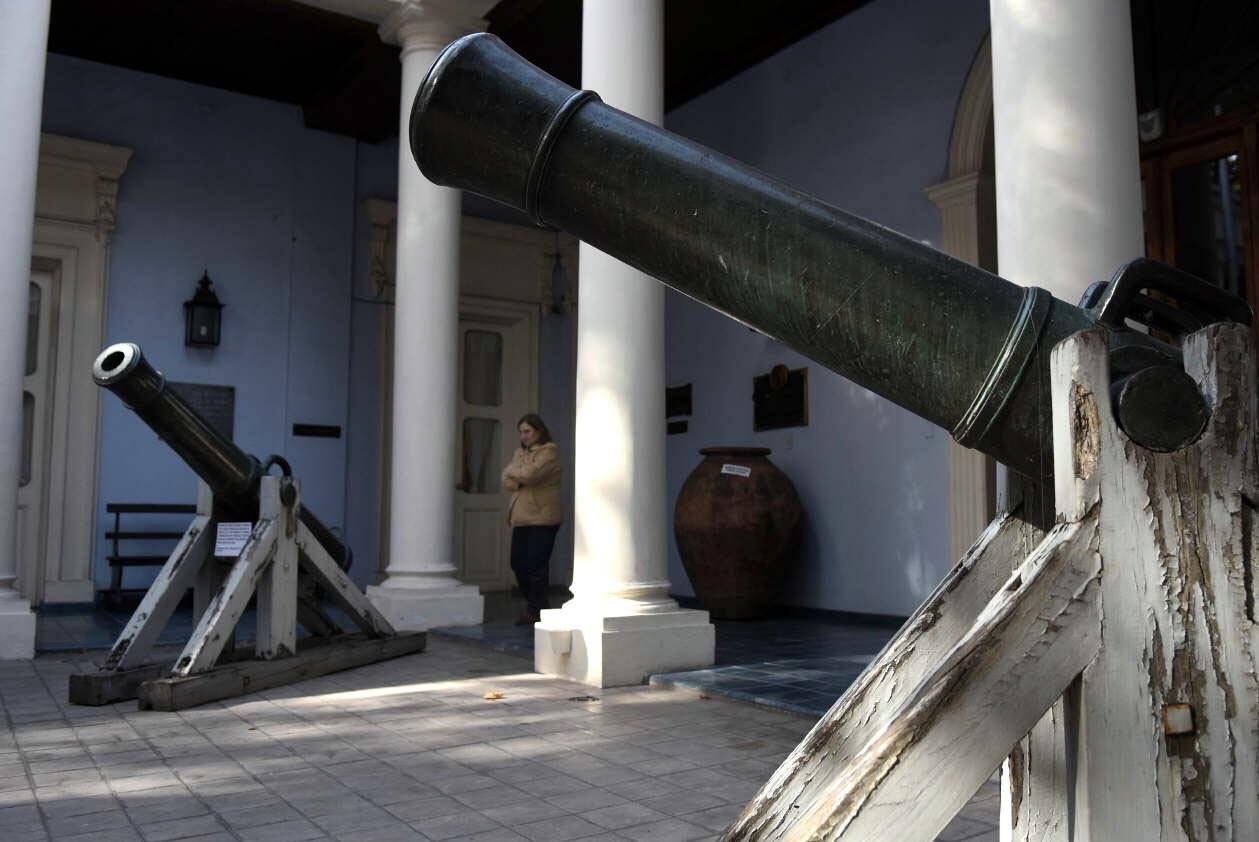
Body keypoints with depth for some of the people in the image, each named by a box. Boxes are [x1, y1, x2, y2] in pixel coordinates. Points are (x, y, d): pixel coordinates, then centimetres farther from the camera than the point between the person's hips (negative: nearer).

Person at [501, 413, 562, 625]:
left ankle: (537, 610, 6)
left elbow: (530, 474, -18)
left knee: (536, 565, -7)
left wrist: (514, 471, -1)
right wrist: (523, 476, -9)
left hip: (542, 518, -7)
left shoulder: (549, 451, -4)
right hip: (521, 517, 7)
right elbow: (507, 481, 8)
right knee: (517, 563, 7)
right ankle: (533, 605, 23)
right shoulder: (520, 452, 18)